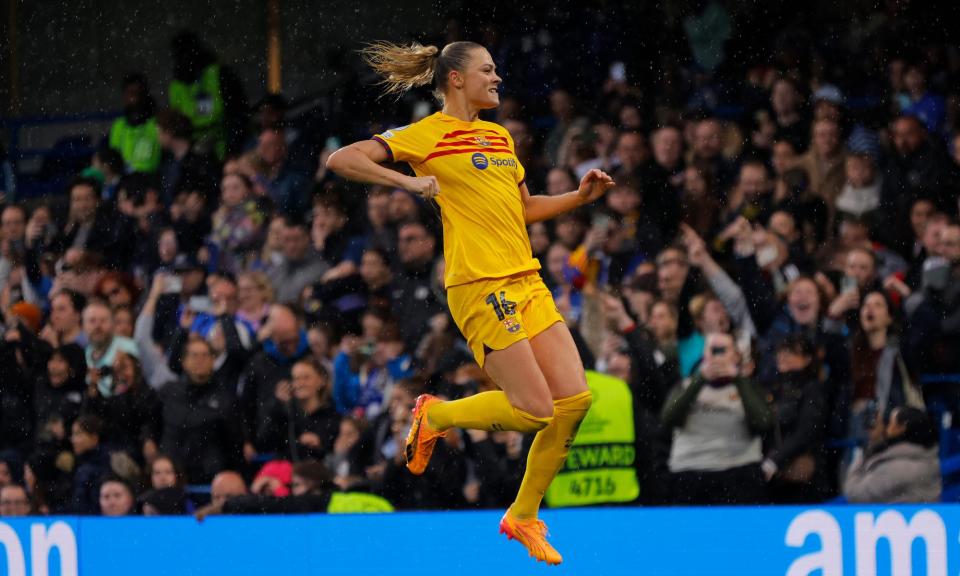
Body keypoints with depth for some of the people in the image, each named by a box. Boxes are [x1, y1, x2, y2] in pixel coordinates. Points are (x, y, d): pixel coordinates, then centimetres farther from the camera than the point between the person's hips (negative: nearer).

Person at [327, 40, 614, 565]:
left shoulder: (500, 137, 19)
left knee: (574, 398, -2)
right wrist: (408, 182, -20)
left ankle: (523, 516, 13)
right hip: (480, 286, -8)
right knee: (534, 410, -13)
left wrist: (581, 196, 16)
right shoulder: (427, 134, -4)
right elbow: (341, 160, -9)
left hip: (526, 281, 8)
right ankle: (435, 415, 13)